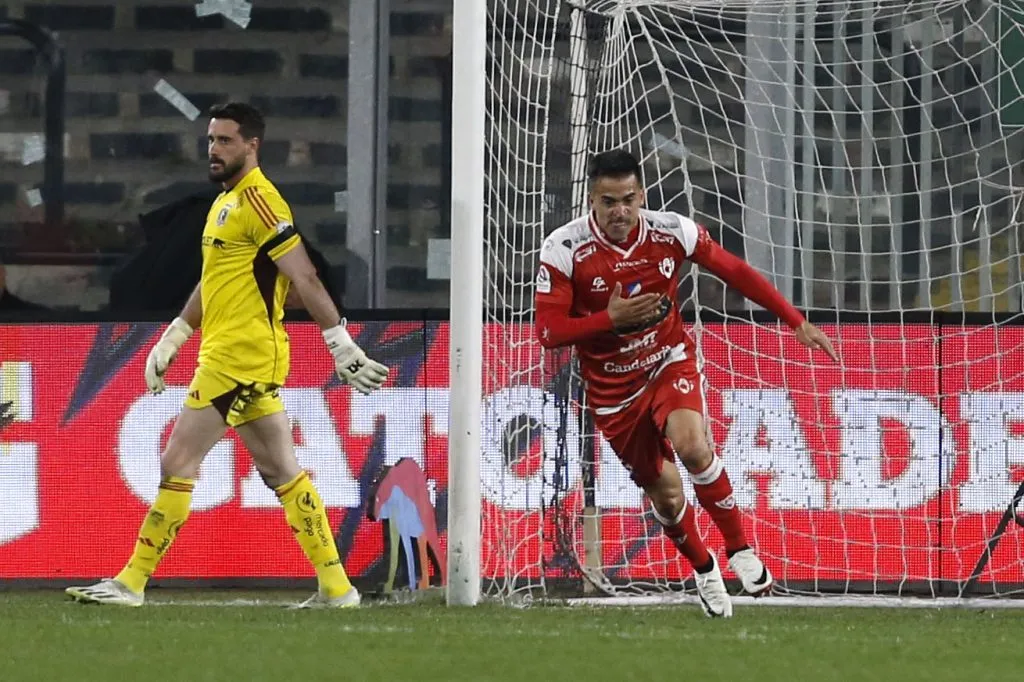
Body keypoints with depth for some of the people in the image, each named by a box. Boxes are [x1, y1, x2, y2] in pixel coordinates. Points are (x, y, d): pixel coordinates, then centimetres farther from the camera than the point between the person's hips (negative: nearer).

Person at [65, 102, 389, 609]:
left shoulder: (258, 201, -13)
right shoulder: (225, 203, 18)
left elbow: (305, 278, -17)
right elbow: (211, 285, 28)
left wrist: (343, 346, -20)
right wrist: (169, 343, 26)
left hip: (239, 358, -10)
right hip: (227, 354, 10)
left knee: (178, 464, -7)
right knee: (282, 472, 9)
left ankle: (132, 581, -4)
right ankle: (335, 586, 9)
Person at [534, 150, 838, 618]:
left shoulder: (671, 232, -14)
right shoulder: (564, 250, -19)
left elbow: (735, 272, 0)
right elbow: (547, 332, -18)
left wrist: (796, 322, 1)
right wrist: (610, 319, -32)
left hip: (670, 363, 0)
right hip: (613, 387, 0)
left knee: (692, 446, -28)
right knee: (664, 492, 6)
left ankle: (740, 551, -12)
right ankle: (703, 570, 35)